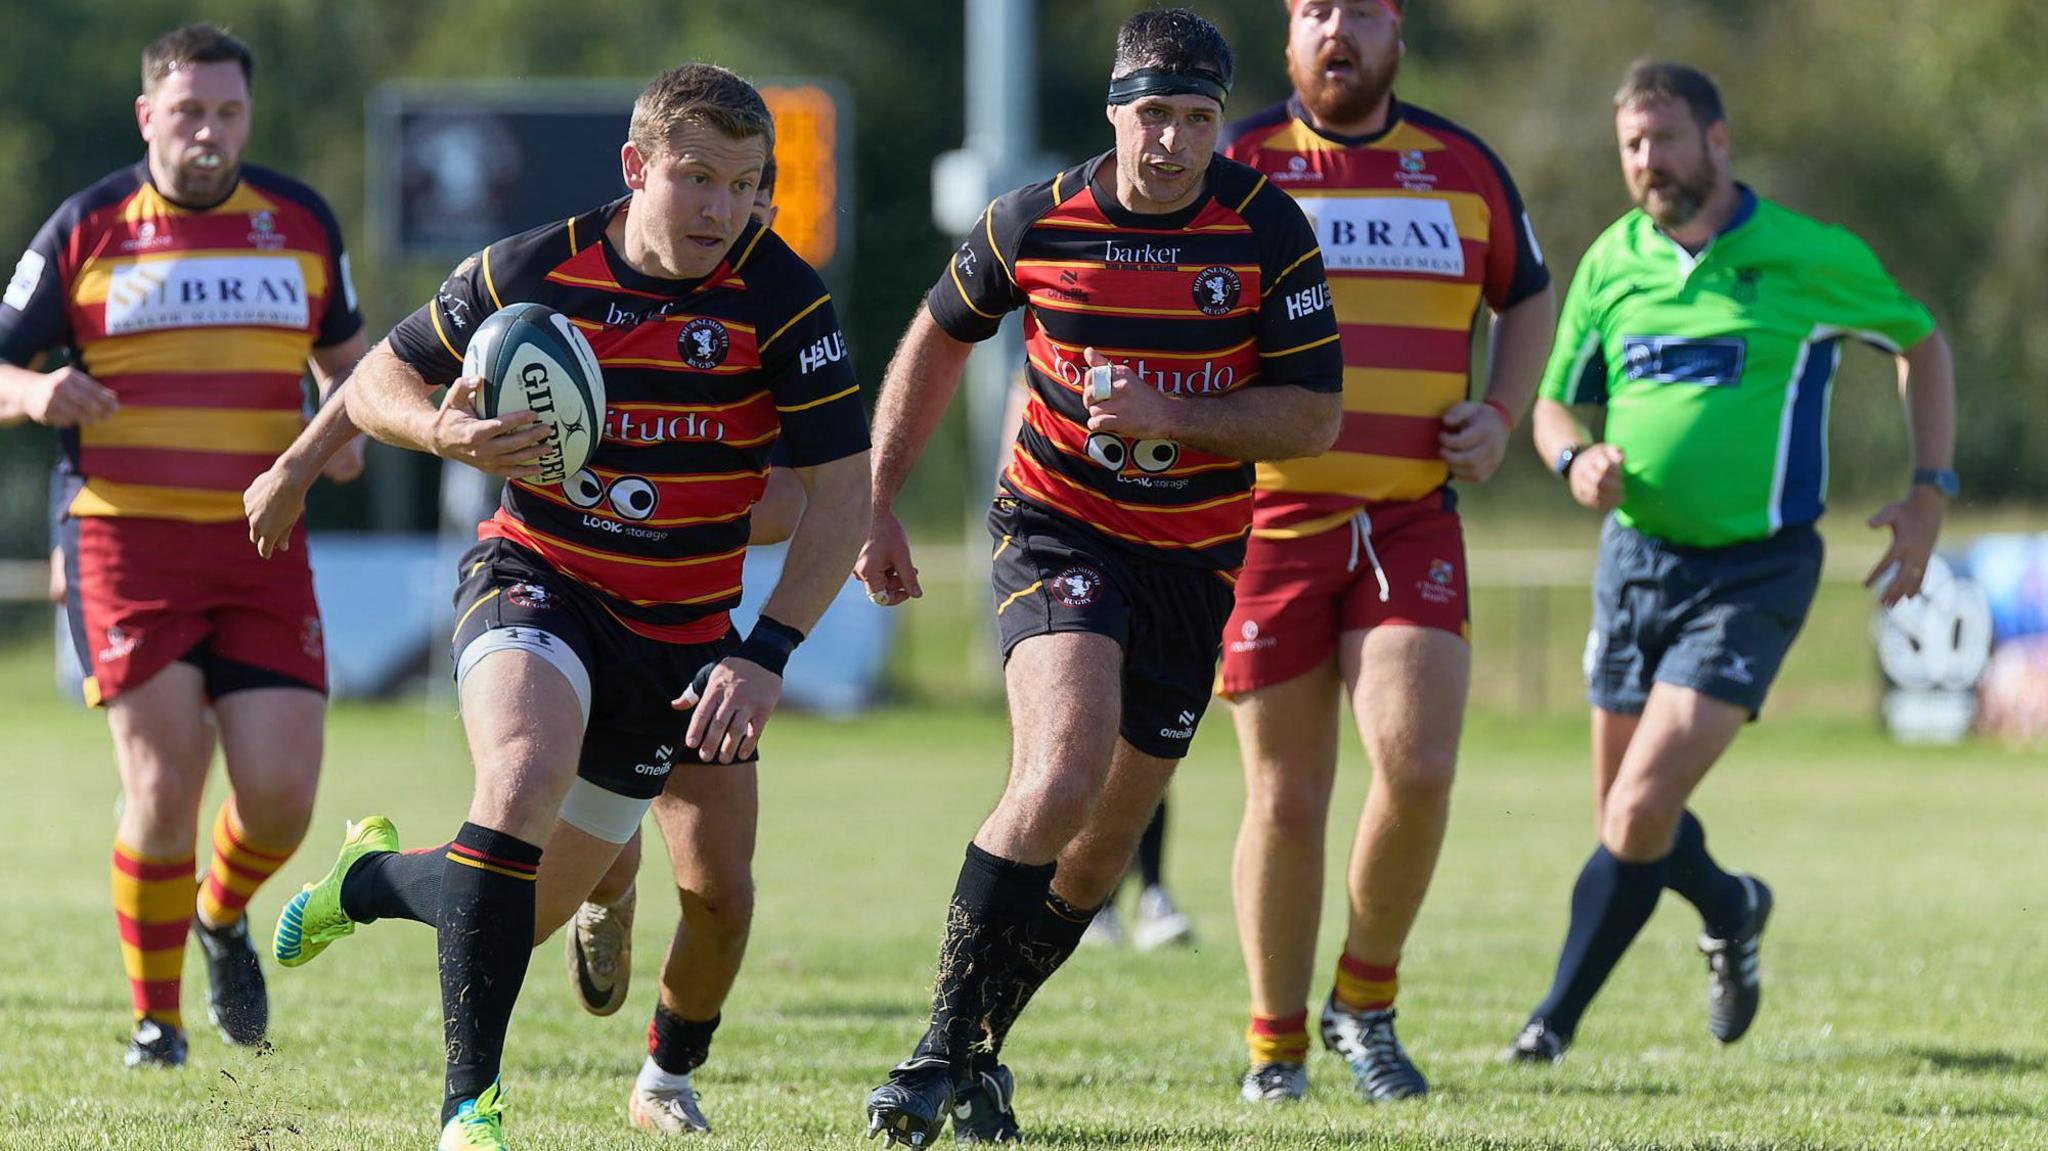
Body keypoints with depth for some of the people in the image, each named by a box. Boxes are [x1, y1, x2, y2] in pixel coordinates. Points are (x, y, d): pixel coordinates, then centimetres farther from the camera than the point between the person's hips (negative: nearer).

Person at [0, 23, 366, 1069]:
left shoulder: (302, 223, 10)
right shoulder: (86, 230, 1)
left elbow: (345, 357, 22)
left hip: (261, 543, 3)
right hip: (126, 540, -3)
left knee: (280, 792, -5)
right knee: (163, 789, -10)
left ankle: (224, 916, 29)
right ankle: (154, 1018, 8)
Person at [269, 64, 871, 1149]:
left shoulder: (781, 296, -13)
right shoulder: (530, 272, -10)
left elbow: (841, 490, -12)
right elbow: (376, 382, 3)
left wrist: (766, 653, -23)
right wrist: (448, 432, -21)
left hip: (680, 631, 2)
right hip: (535, 581, -2)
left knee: (527, 915, 7)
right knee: (525, 772, -34)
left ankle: (373, 878, 43)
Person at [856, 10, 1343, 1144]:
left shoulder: (1267, 229, -9)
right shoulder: (1036, 221, -8)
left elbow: (1313, 415, -9)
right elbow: (941, 335, 10)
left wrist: (1169, 416, -24)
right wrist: (877, 504, 9)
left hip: (1193, 557, 3)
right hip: (1056, 528, -3)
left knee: (1105, 840, 9)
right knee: (1064, 771, -26)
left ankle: (979, 1044, 28)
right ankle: (943, 1041, -18)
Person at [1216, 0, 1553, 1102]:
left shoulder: (1462, 167, 8)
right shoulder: (1236, 165, 2)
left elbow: (1528, 295, 23)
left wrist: (1501, 413, 7)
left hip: (1411, 520, 1)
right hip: (1270, 517, -1)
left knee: (1417, 768, -15)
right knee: (1286, 801, 1)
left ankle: (1364, 1004, 8)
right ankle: (1275, 1043, 19)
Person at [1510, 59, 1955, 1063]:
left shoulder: (1811, 258, -6)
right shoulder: (1612, 262, 3)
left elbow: (1922, 345, 9)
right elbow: (1555, 406, 12)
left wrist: (1930, 491, 1)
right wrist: (1577, 459, -12)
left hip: (1752, 572, -5)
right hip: (1635, 556, 5)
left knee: (1641, 810, -16)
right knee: (1621, 814, 13)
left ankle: (1556, 1018, -3)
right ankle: (1729, 909, 45)